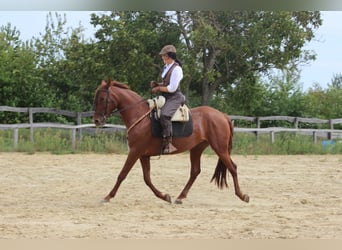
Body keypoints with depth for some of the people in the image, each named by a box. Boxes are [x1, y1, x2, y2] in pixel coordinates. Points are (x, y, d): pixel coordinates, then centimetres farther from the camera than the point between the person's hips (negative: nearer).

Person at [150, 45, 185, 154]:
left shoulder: (176, 69, -14)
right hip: (165, 98, 11)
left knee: (164, 115, -33)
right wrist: (157, 84, 9)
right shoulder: (166, 67, 14)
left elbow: (172, 88, -19)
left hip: (175, 98, -11)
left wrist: (159, 88, -11)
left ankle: (168, 144, -36)